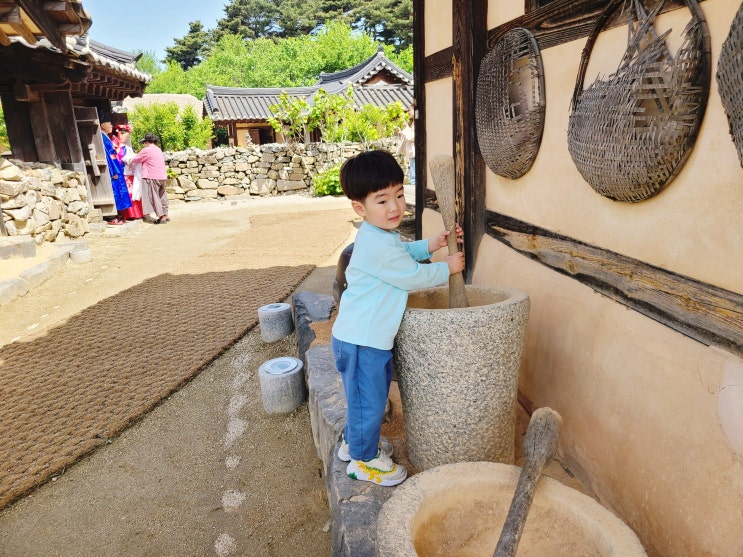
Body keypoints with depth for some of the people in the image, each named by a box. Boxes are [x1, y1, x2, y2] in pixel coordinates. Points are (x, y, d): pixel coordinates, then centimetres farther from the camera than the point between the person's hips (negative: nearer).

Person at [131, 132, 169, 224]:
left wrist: (131, 161, 21)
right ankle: (165, 215, 19)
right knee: (162, 196, 15)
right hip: (162, 176, 8)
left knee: (154, 197, -2)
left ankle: (161, 217, -5)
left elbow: (135, 159, 0)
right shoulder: (158, 150, 16)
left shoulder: (147, 150, -8)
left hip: (153, 177, -8)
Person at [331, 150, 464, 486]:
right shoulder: (378, 246, -27)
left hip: (369, 336, 11)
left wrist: (431, 245, 12)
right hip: (361, 341, -11)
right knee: (368, 399, 7)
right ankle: (364, 460, 27)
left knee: (370, 395, 26)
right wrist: (447, 268, -4)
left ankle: (353, 441, 47)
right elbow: (413, 277, -19)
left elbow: (402, 254, 26)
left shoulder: (380, 235, 7)